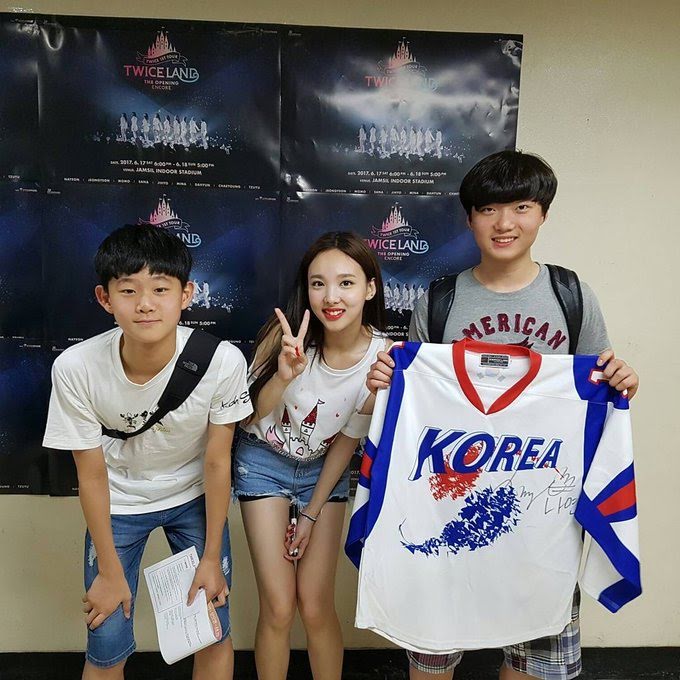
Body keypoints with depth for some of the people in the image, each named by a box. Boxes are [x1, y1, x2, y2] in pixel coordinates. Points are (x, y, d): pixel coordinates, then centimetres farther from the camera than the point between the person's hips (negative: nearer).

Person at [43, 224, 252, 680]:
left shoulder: (223, 361, -29)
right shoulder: (76, 368, -27)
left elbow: (217, 461, -16)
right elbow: (92, 473, -14)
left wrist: (211, 557, -6)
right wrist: (109, 570, -5)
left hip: (194, 497, 0)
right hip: (116, 504, 0)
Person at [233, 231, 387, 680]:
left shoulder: (381, 356, -19)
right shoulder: (288, 333, -23)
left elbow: (349, 438, -7)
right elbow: (252, 413, -14)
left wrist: (312, 513, -3)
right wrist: (284, 376, -35)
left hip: (324, 470, 1)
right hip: (264, 461, 0)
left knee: (316, 605, 4)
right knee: (278, 608, 0)